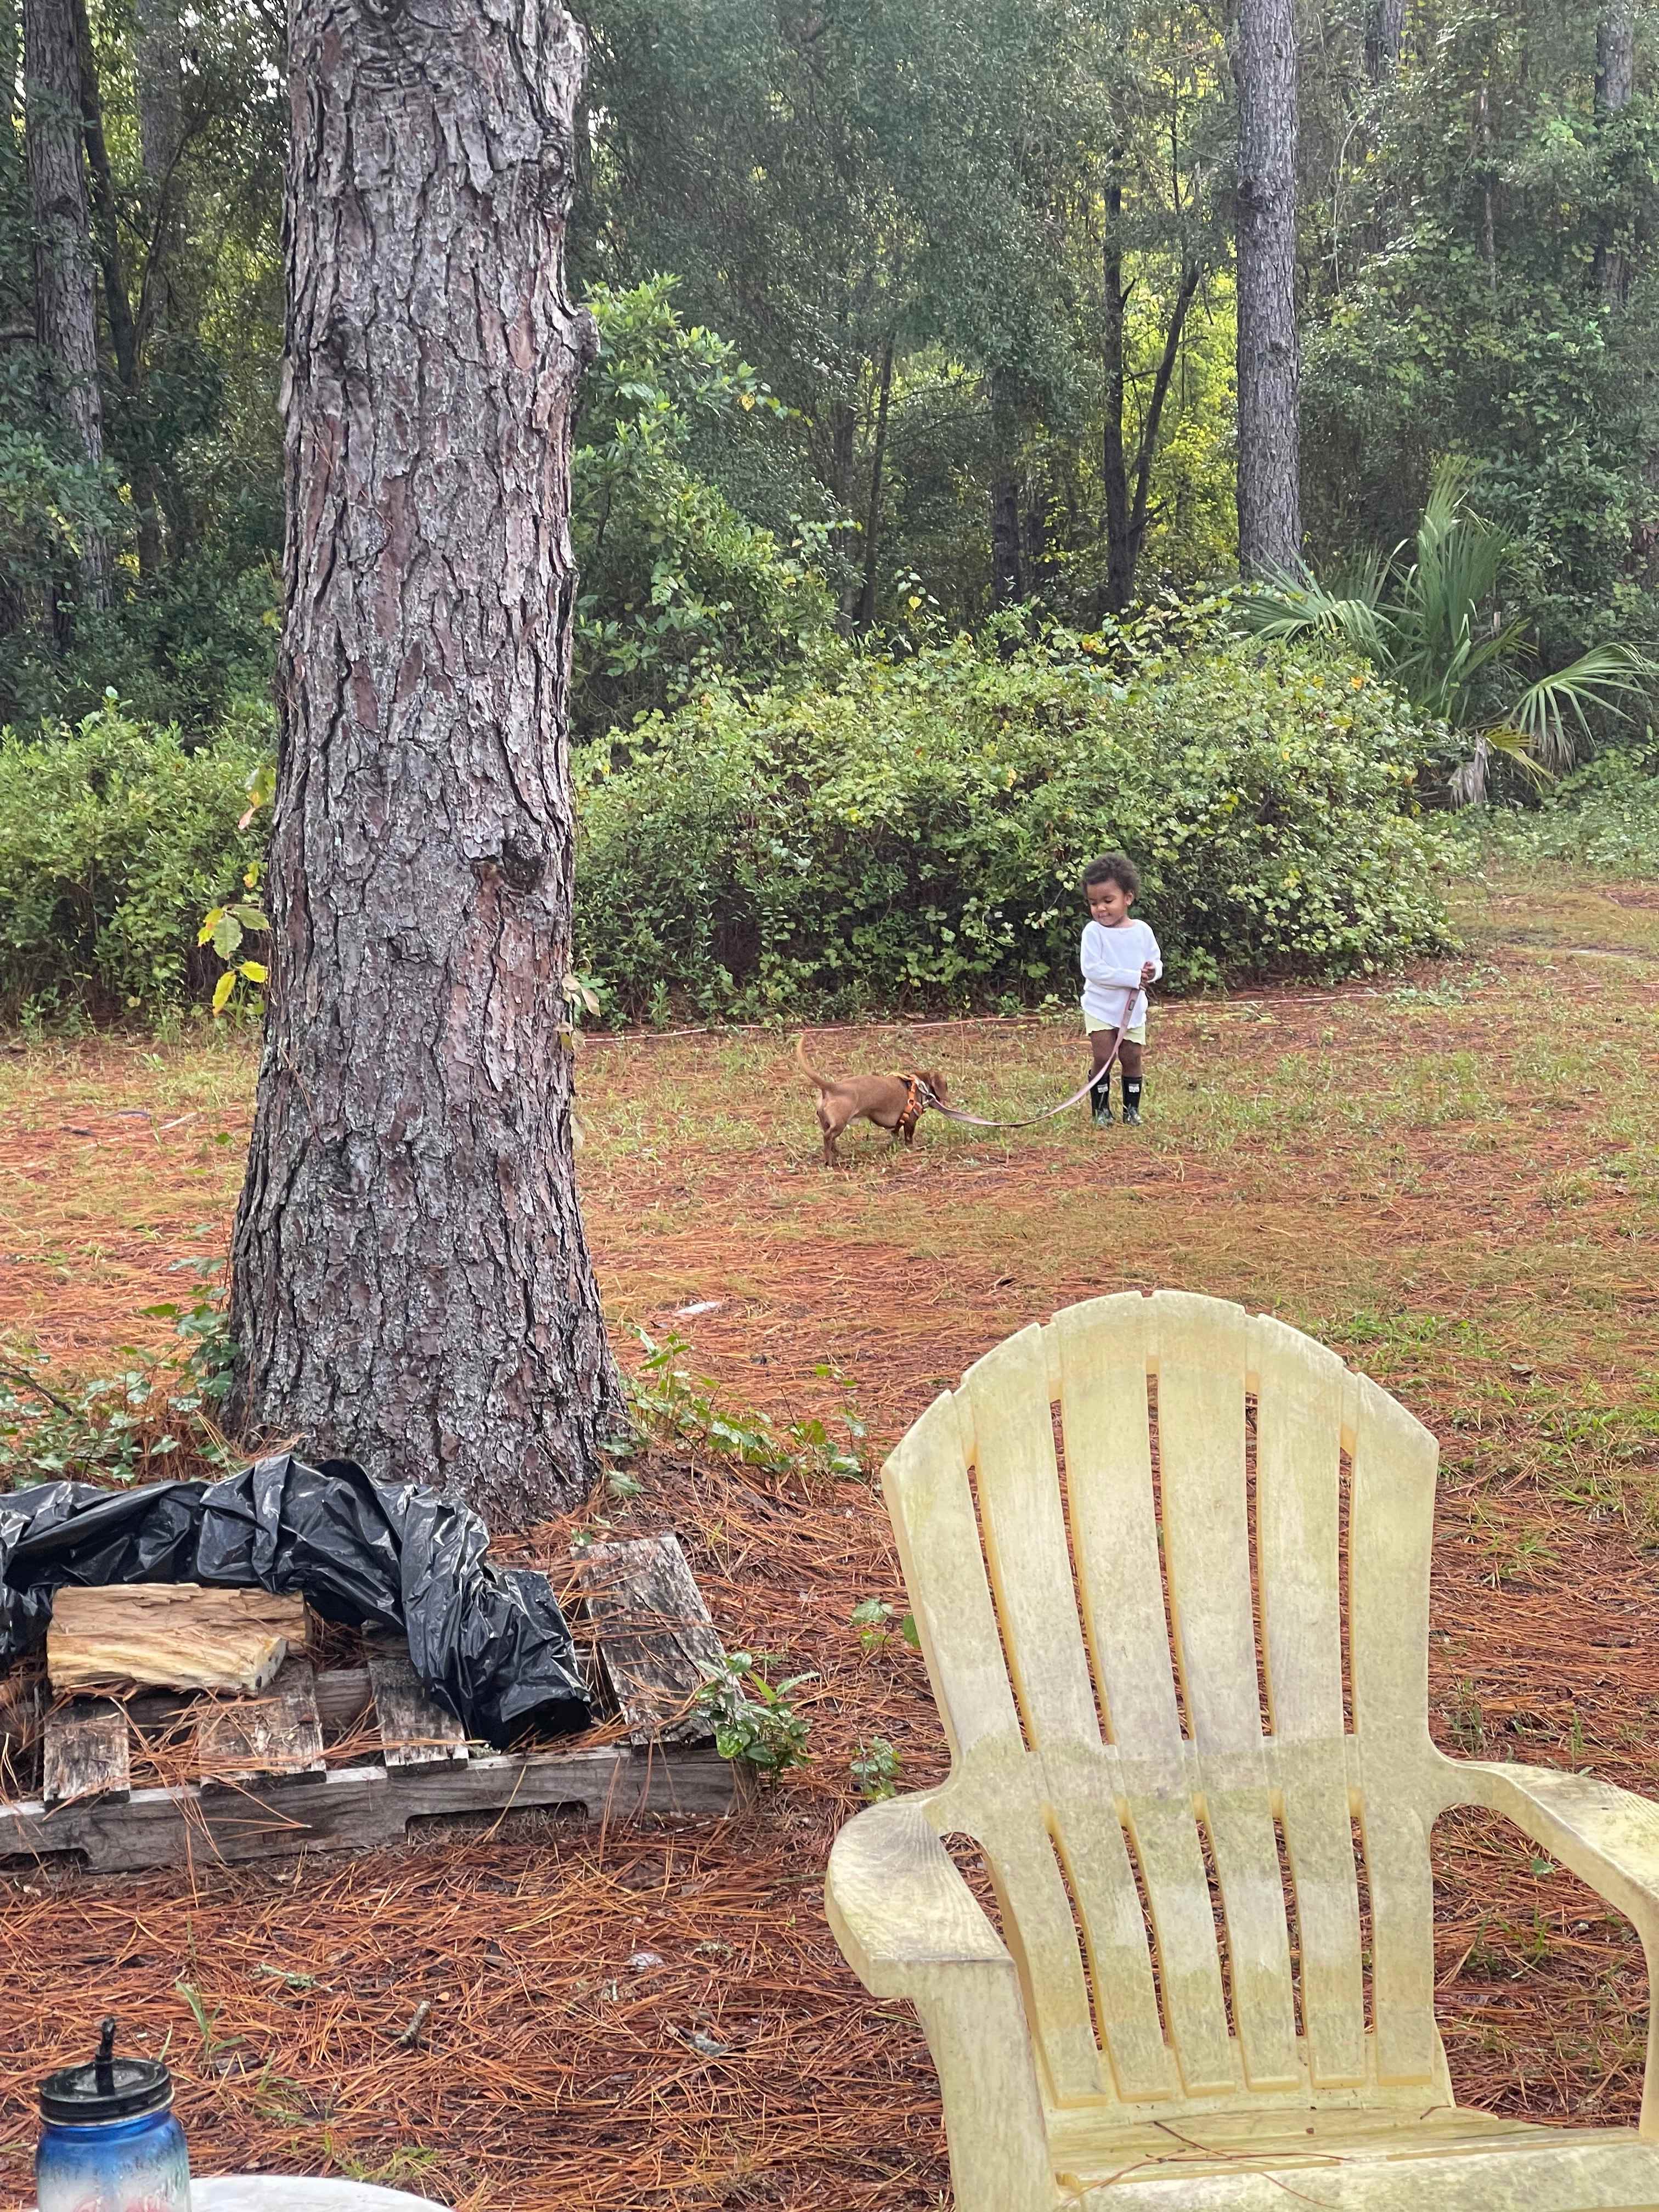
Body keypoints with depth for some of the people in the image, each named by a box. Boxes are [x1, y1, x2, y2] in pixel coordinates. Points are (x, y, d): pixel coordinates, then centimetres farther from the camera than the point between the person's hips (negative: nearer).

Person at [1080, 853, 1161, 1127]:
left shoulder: (1142, 931, -1)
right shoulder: (1093, 932, -14)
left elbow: (1157, 962, 9)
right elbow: (1093, 970, -22)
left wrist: (1153, 971, -18)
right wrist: (1134, 978, -23)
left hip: (1134, 1008, 3)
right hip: (1101, 1008, -3)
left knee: (1132, 1058, 7)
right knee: (1103, 1058, -5)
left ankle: (1132, 1109, 21)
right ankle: (1101, 1109, 9)